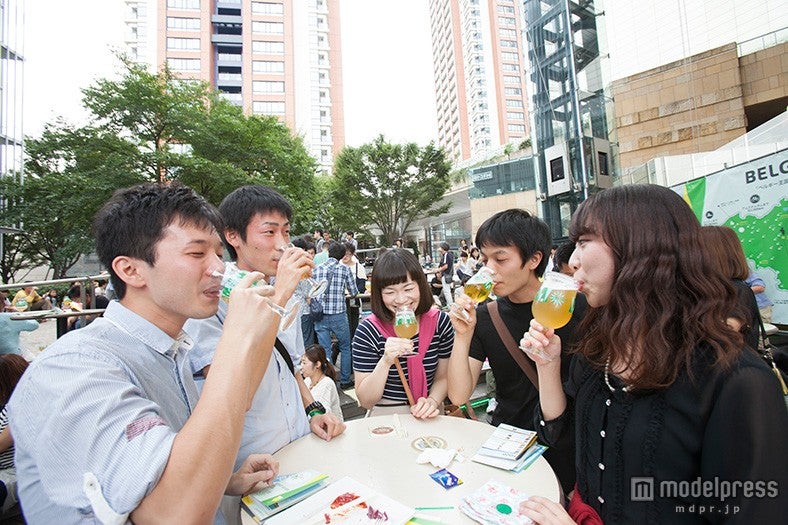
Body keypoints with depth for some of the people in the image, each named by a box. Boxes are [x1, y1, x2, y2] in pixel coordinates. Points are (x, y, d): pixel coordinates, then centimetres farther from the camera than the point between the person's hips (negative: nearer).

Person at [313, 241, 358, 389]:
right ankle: (345, 381, 24)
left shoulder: (317, 269, 2)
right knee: (345, 348, 16)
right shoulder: (344, 269, -4)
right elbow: (354, 293, 2)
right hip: (338, 315, -2)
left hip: (320, 315, 2)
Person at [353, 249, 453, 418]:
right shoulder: (368, 331, -13)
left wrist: (432, 401, -12)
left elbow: (443, 377, 6)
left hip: (429, 418, 3)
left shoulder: (440, 321, -5)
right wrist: (386, 361, -24)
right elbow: (366, 402, -9)